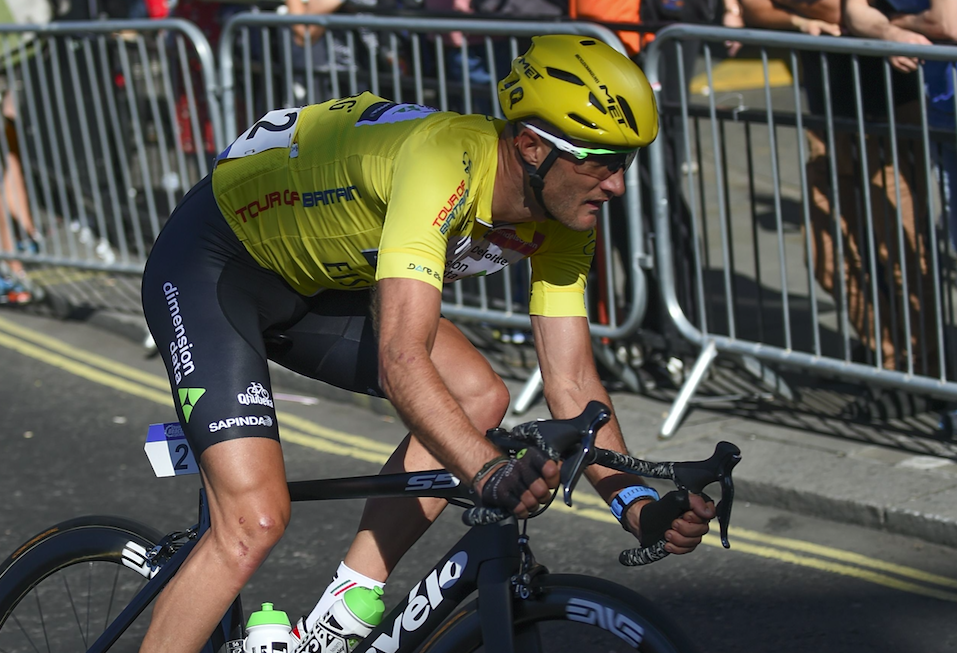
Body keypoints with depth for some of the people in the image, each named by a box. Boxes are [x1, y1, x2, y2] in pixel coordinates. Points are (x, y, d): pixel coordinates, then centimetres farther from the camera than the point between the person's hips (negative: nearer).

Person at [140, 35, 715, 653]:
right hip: (211, 267, -8)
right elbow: (402, 362, -45)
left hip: (318, 278, 8)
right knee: (256, 520, -19)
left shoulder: (564, 223, -12)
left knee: (479, 397, -10)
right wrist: (492, 474, -58)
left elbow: (572, 383, -10)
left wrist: (639, 505, -23)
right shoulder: (443, 164, -37)